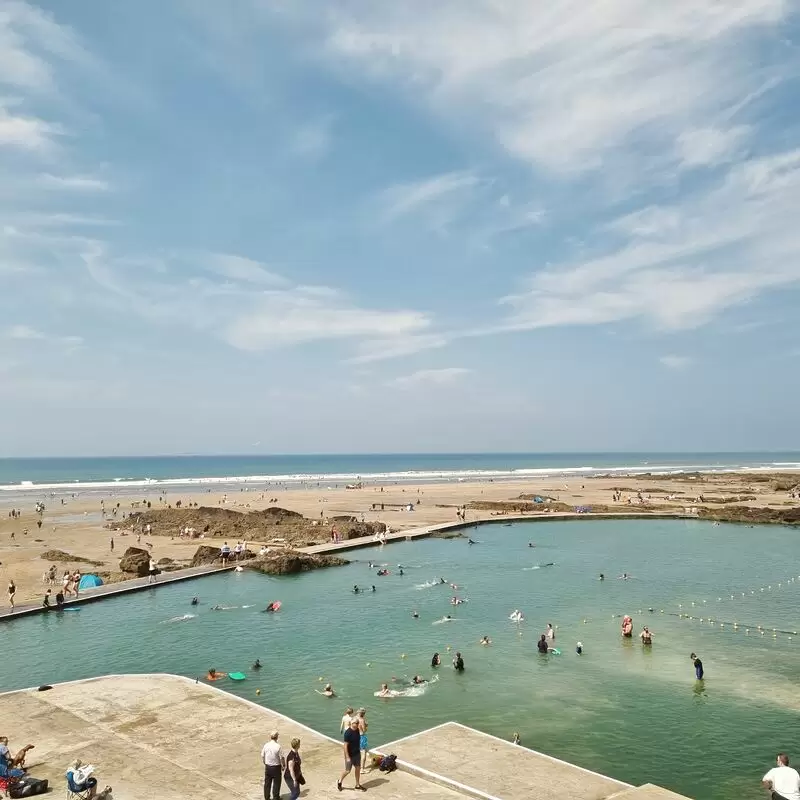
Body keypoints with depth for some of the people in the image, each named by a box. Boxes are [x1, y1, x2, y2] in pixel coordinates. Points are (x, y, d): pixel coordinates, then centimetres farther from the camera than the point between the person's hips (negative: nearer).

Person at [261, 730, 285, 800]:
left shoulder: (266, 745, -9)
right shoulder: (278, 746, -21)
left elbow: (262, 756, 2)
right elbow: (281, 758, -15)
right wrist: (283, 766, 2)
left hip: (267, 767, 4)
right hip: (276, 767, -4)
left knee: (267, 783, 18)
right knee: (276, 783, 14)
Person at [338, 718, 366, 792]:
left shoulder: (357, 730, -2)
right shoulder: (348, 733, -25)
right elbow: (345, 745, -23)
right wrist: (347, 757, -22)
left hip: (357, 753, 7)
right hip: (350, 755, -7)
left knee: (358, 768, 13)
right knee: (347, 771, 5)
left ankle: (357, 785, 27)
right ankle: (339, 782, 29)